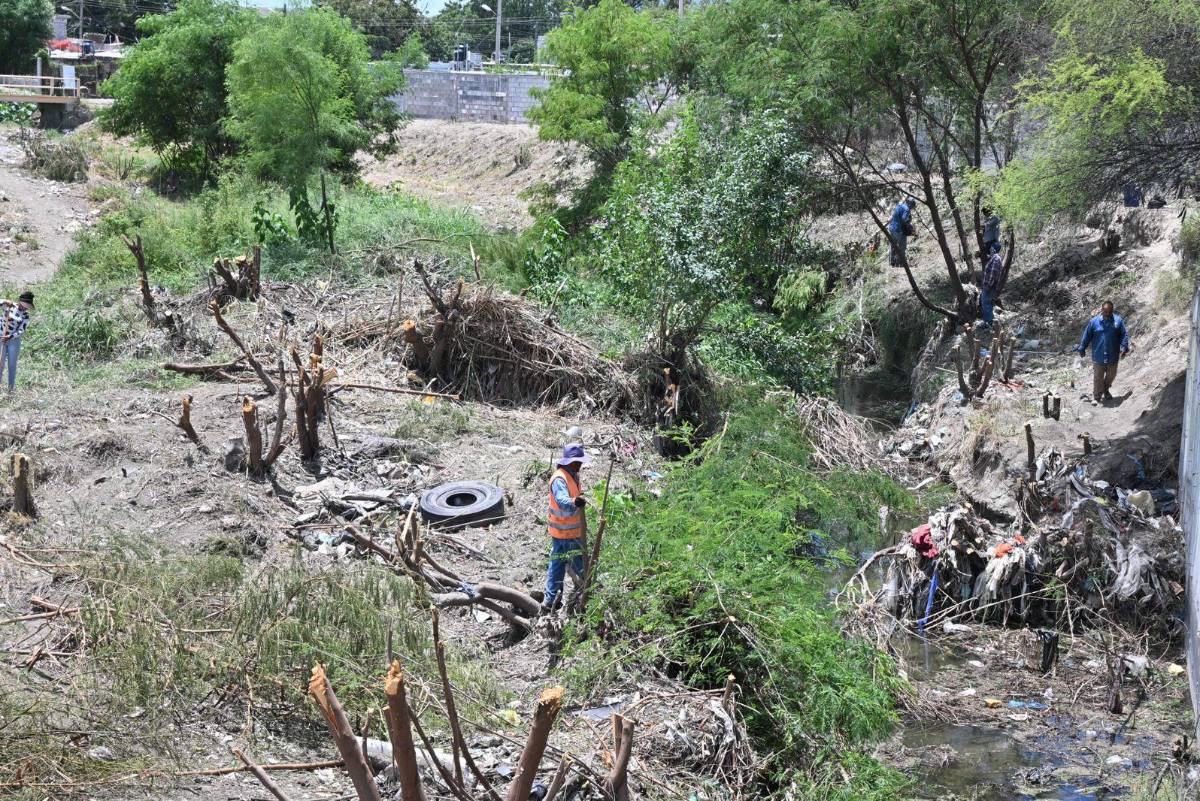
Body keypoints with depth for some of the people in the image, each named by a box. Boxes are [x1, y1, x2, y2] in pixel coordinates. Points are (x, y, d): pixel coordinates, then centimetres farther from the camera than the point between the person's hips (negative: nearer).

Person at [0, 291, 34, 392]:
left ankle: (11, 388, 14)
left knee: (12, 365, 5)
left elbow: (21, 331, -8)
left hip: (14, 341, 1)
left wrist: (10, 337, -23)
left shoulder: (25, 316, -1)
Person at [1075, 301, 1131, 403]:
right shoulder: (1094, 321, -6)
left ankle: (1105, 390, 44)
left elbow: (1124, 335, 2)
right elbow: (1087, 336, 2)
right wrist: (1081, 348, 5)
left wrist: (1124, 347, -8)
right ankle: (1097, 396, 19)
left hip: (1113, 356, 2)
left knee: (1111, 375, 18)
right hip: (1098, 356, -2)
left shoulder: (1118, 320, -3)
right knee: (1098, 377, 4)